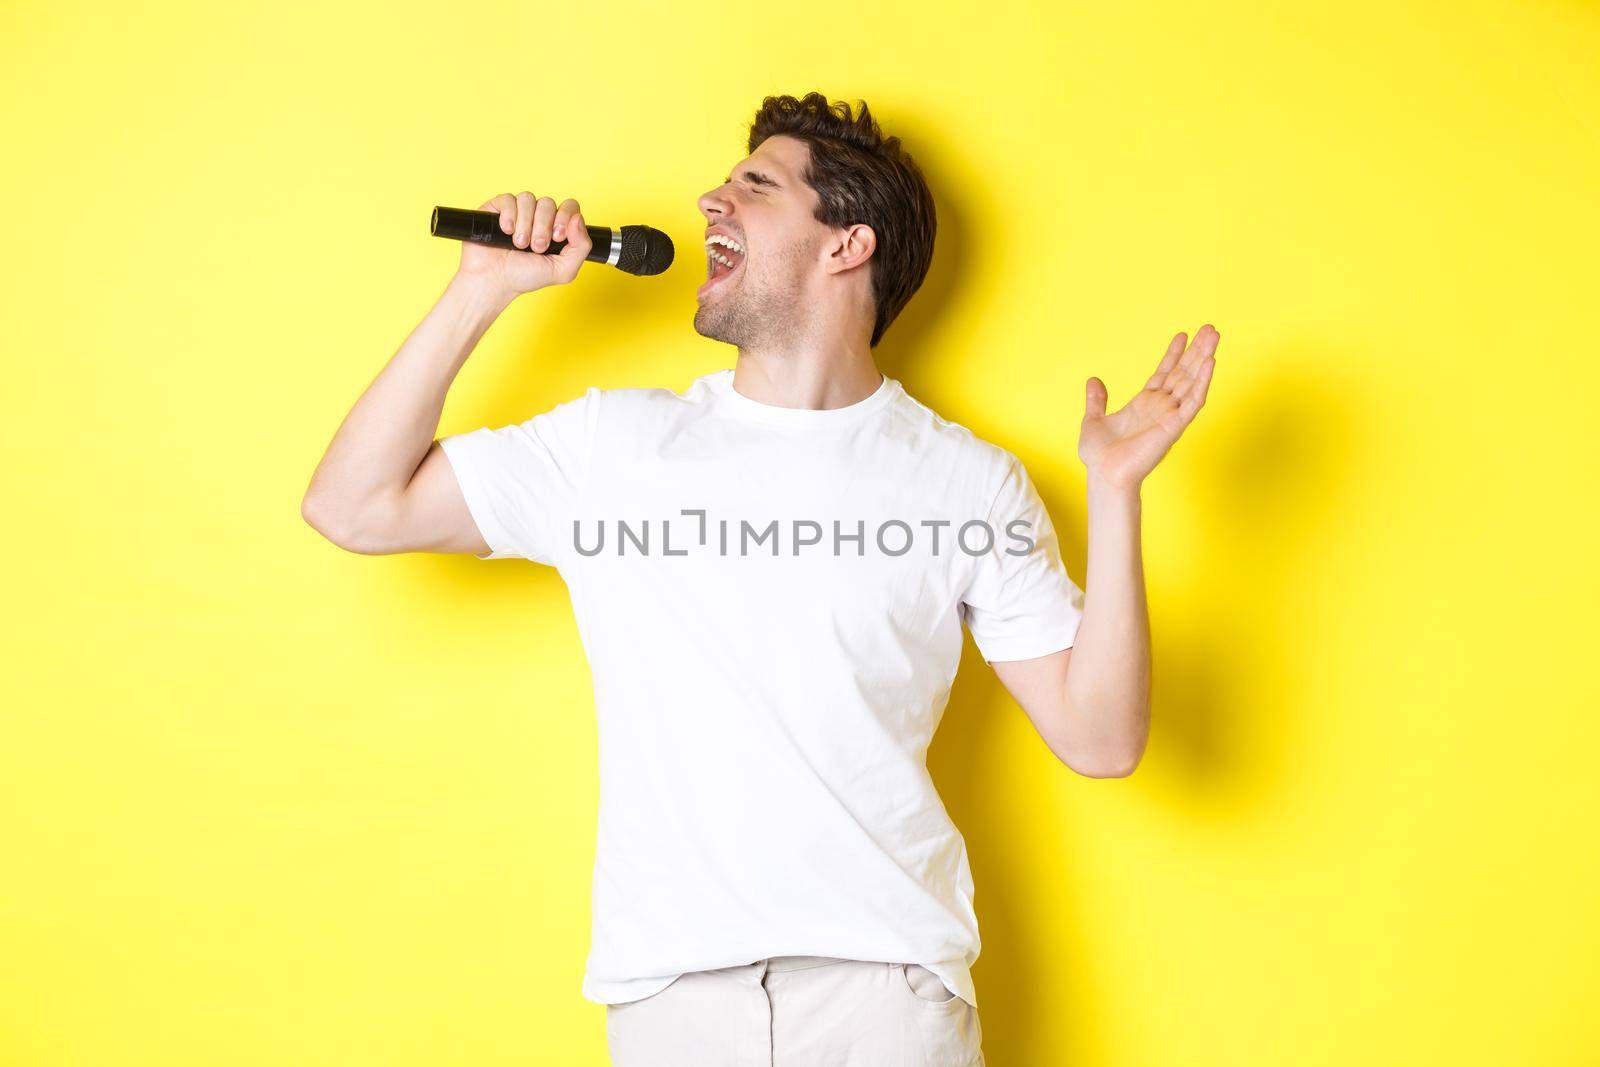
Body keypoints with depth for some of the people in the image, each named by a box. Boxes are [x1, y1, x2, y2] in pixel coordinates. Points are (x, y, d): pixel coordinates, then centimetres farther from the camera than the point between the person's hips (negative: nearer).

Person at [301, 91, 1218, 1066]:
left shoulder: (970, 482, 2)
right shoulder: (613, 441, 6)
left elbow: (1099, 738, -1)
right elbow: (354, 507, 3)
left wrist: (1115, 490, -10)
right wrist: (481, 292, 0)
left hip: (889, 982, -1)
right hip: (668, 984, 1)